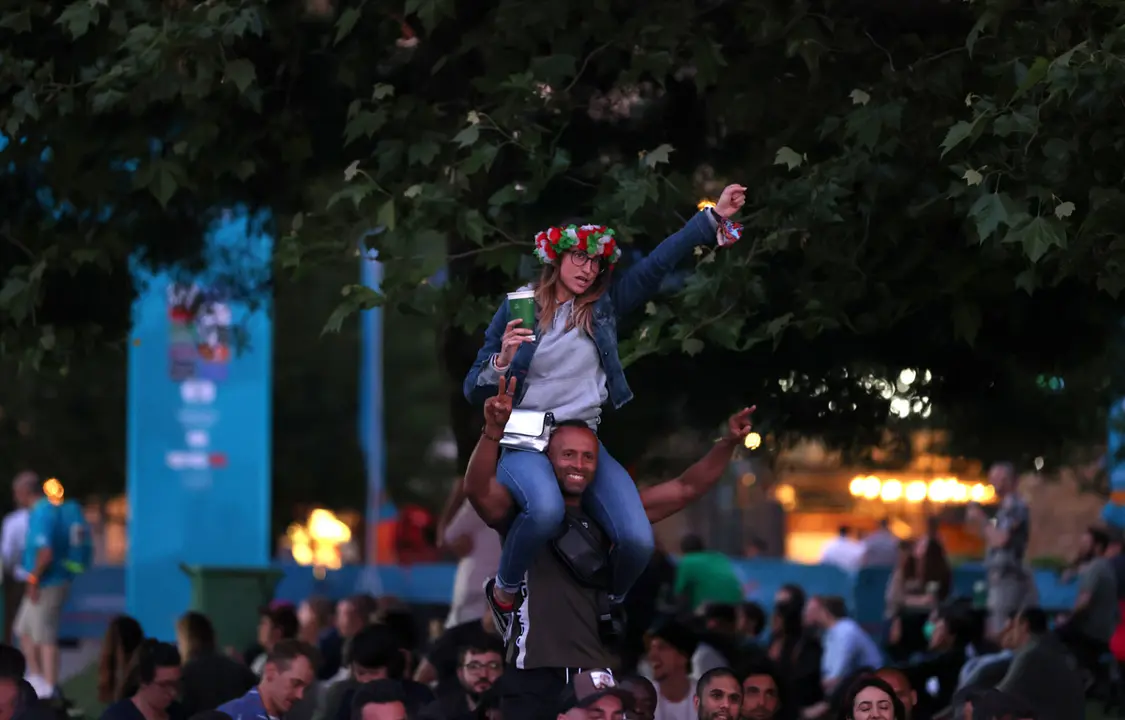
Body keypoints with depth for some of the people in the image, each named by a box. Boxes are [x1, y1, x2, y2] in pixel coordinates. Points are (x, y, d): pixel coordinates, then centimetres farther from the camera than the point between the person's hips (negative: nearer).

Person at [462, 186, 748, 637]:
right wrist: (503, 360, -16)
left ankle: (611, 603, 15)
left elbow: (657, 265, 6)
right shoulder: (518, 309, 4)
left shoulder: (604, 307, 10)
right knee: (545, 509, -39)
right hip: (522, 442, -3)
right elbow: (474, 392, 4)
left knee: (638, 541, -19)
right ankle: (504, 592, -10)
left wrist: (712, 219, 0)